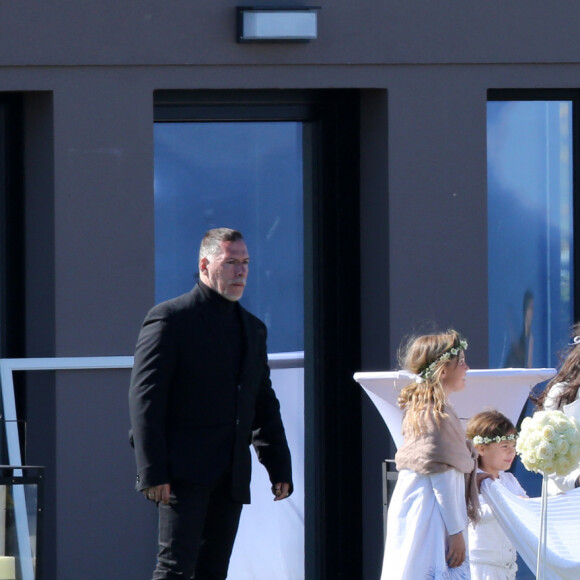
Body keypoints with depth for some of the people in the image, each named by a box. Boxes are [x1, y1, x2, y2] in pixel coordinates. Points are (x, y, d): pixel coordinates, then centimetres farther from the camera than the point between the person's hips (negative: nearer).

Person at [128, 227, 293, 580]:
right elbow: (145, 398, -9)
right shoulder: (170, 319, -3)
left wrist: (279, 468, 13)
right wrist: (153, 472, -16)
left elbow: (264, 405, 23)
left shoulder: (253, 328, 18)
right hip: (183, 471, -7)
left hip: (231, 478, 7)